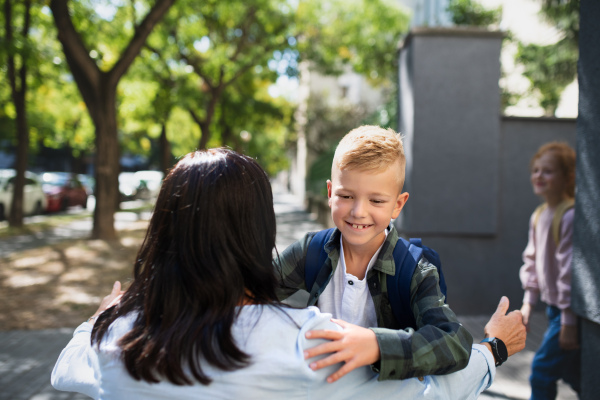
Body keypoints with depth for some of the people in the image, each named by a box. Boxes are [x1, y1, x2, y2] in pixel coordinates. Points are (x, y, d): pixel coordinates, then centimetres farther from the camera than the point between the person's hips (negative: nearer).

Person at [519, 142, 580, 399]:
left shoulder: (570, 216, -21)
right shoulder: (538, 216, 7)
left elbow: (571, 269, -22)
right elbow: (532, 261, 15)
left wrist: (569, 320, -20)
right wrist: (528, 302, 14)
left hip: (571, 309, -8)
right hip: (553, 306, 9)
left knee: (542, 370, -5)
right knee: (571, 373, 17)